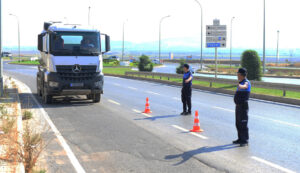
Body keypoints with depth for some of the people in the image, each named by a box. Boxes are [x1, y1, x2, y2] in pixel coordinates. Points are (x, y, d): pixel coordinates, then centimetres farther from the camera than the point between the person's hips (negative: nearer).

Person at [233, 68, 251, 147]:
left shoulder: (246, 82, -13)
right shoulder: (241, 83, 16)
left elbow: (245, 86, -39)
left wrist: (240, 86, -60)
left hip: (243, 106, -9)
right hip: (238, 106, 9)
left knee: (243, 124, -8)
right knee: (238, 124, 13)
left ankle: (245, 140, -3)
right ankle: (240, 139, 22)